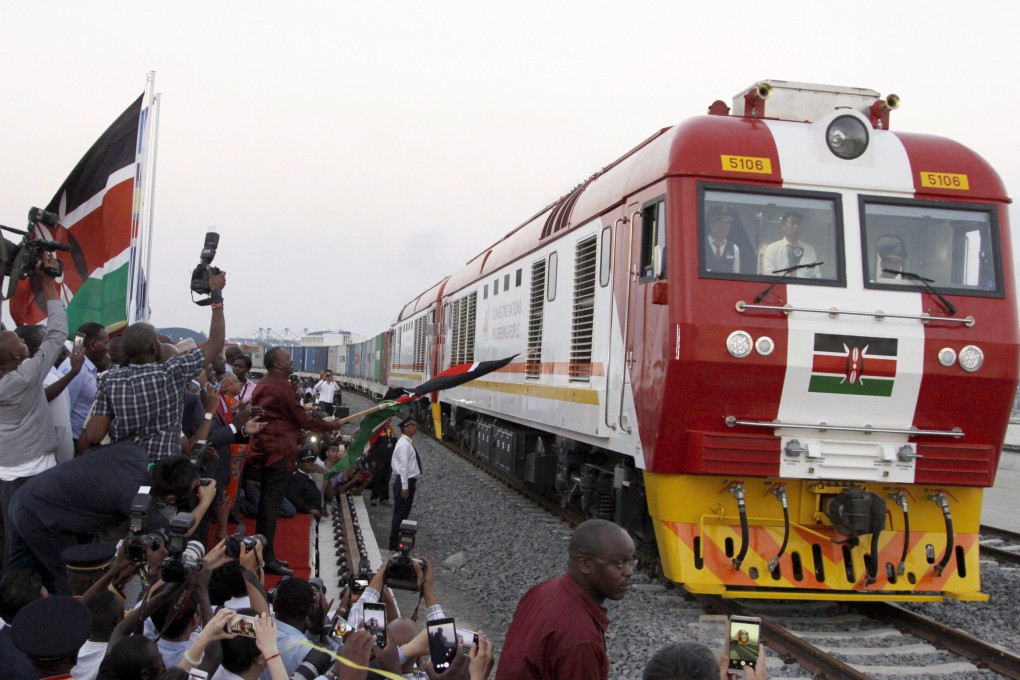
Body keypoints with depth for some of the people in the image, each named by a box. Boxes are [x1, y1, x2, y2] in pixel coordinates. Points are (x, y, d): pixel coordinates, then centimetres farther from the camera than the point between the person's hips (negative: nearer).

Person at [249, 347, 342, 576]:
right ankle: (268, 559, -8)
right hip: (279, 452, -10)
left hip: (265, 451, 10)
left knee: (266, 503, 13)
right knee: (272, 504, -9)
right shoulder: (281, 386, -13)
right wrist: (329, 425, 2)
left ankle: (263, 554, 19)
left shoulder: (262, 385, 16)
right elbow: (301, 419, -10)